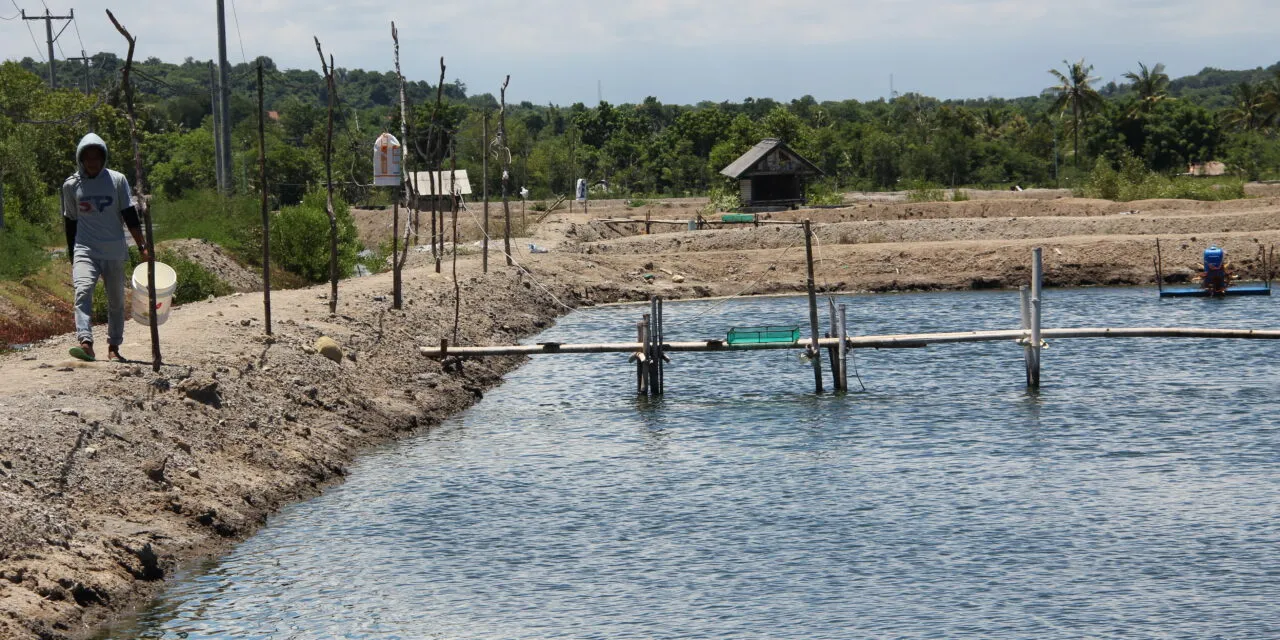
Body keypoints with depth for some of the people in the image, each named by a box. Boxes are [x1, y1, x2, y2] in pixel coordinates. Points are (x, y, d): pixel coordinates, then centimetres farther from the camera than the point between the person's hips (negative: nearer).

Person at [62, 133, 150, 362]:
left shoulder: (117, 180, 1)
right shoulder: (71, 185, 4)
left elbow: (130, 216, 2)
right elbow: (70, 223, 11)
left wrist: (142, 247, -4)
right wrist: (73, 258, 12)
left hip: (114, 252, 1)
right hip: (85, 250, -1)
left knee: (116, 300, 7)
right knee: (83, 291, -23)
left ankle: (113, 348, 19)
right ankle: (85, 342, -34)